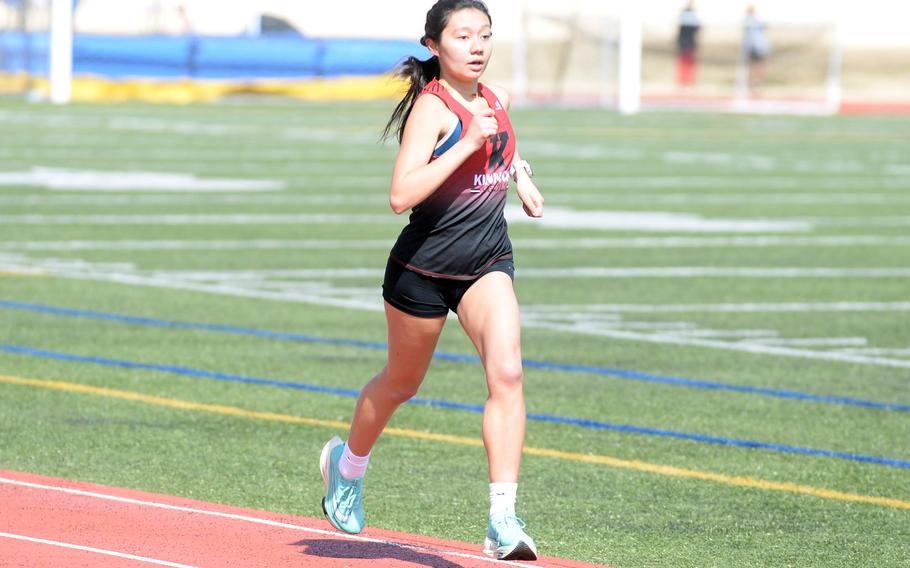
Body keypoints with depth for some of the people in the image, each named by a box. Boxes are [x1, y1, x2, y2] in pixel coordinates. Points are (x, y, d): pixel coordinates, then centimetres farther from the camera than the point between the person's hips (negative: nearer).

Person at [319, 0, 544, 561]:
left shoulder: (497, 99, 3)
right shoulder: (432, 106, -18)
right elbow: (402, 194, -30)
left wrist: (522, 175, 7)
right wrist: (469, 143, -32)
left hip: (488, 263, 4)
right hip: (424, 267, -4)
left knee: (507, 372, -20)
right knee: (401, 383, 16)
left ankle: (503, 520, -23)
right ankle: (348, 462, 48)